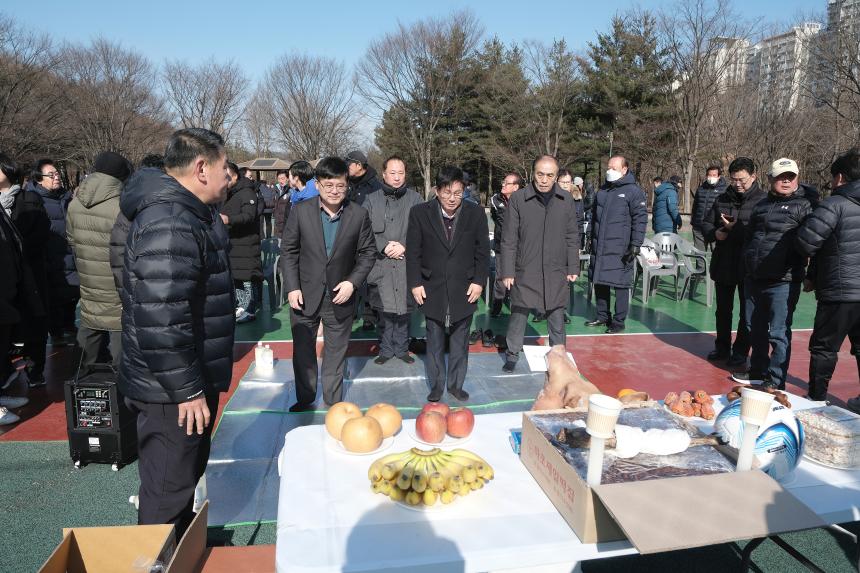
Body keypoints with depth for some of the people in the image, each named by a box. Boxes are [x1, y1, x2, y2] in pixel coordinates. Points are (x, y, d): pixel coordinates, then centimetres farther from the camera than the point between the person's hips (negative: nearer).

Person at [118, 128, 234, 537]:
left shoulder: (192, 214, 10)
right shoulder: (168, 224, -25)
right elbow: (160, 322, -30)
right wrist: (186, 390, -22)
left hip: (191, 379, 11)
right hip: (174, 393, -11)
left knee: (188, 474, 26)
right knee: (167, 493, 6)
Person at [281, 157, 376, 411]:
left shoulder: (359, 215, -6)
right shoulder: (301, 211, -6)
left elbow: (367, 252, 1)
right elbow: (288, 251, -1)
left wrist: (353, 281, -12)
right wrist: (292, 287, -8)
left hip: (340, 297, 0)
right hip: (305, 295, 1)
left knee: (336, 354, 13)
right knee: (302, 351, 14)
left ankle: (333, 403, 31)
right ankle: (304, 399, 34)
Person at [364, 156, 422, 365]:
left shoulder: (414, 199, 5)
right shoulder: (372, 200, 5)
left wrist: (404, 246, -11)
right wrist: (385, 247, -12)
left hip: (406, 264, 0)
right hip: (380, 265, 0)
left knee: (404, 309, 7)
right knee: (383, 310, 6)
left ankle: (401, 348, 24)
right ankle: (386, 349, 21)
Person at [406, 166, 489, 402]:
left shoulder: (476, 213, -3)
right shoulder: (420, 212, -5)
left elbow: (482, 251, 3)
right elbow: (413, 251, -2)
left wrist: (479, 281, -3)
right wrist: (415, 283, -5)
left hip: (464, 289, 1)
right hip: (432, 289, 0)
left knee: (460, 340, 11)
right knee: (434, 340, 10)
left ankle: (456, 384, 25)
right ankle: (436, 384, 24)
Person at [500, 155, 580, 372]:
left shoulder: (566, 200, 2)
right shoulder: (518, 199, -6)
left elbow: (572, 237, 8)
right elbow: (509, 239, -4)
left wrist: (573, 268, 5)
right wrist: (507, 272, -7)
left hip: (556, 273, 2)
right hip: (525, 272, -2)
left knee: (557, 318, 11)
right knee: (519, 314, 7)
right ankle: (512, 355, 24)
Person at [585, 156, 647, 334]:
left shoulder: (633, 191, -5)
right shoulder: (602, 190, 15)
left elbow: (640, 219, -9)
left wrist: (635, 245, -15)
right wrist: (592, 240, 20)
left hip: (620, 249, -6)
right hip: (599, 247, 6)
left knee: (620, 284, -1)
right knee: (600, 283, 10)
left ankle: (619, 321, 7)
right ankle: (602, 316, 23)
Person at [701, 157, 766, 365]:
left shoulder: (762, 200, -10)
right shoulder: (722, 199, 9)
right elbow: (706, 224, 13)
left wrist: (735, 229, -22)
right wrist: (715, 234, -7)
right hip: (723, 264, 5)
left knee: (747, 312, 6)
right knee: (723, 310, 17)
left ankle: (740, 352, 19)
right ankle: (722, 347, 32)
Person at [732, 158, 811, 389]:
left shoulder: (803, 206, -2)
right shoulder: (762, 205, 16)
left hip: (783, 283, -6)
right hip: (754, 280, 7)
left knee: (778, 333, -3)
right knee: (755, 329, 17)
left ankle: (776, 382, 8)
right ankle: (758, 371, 34)